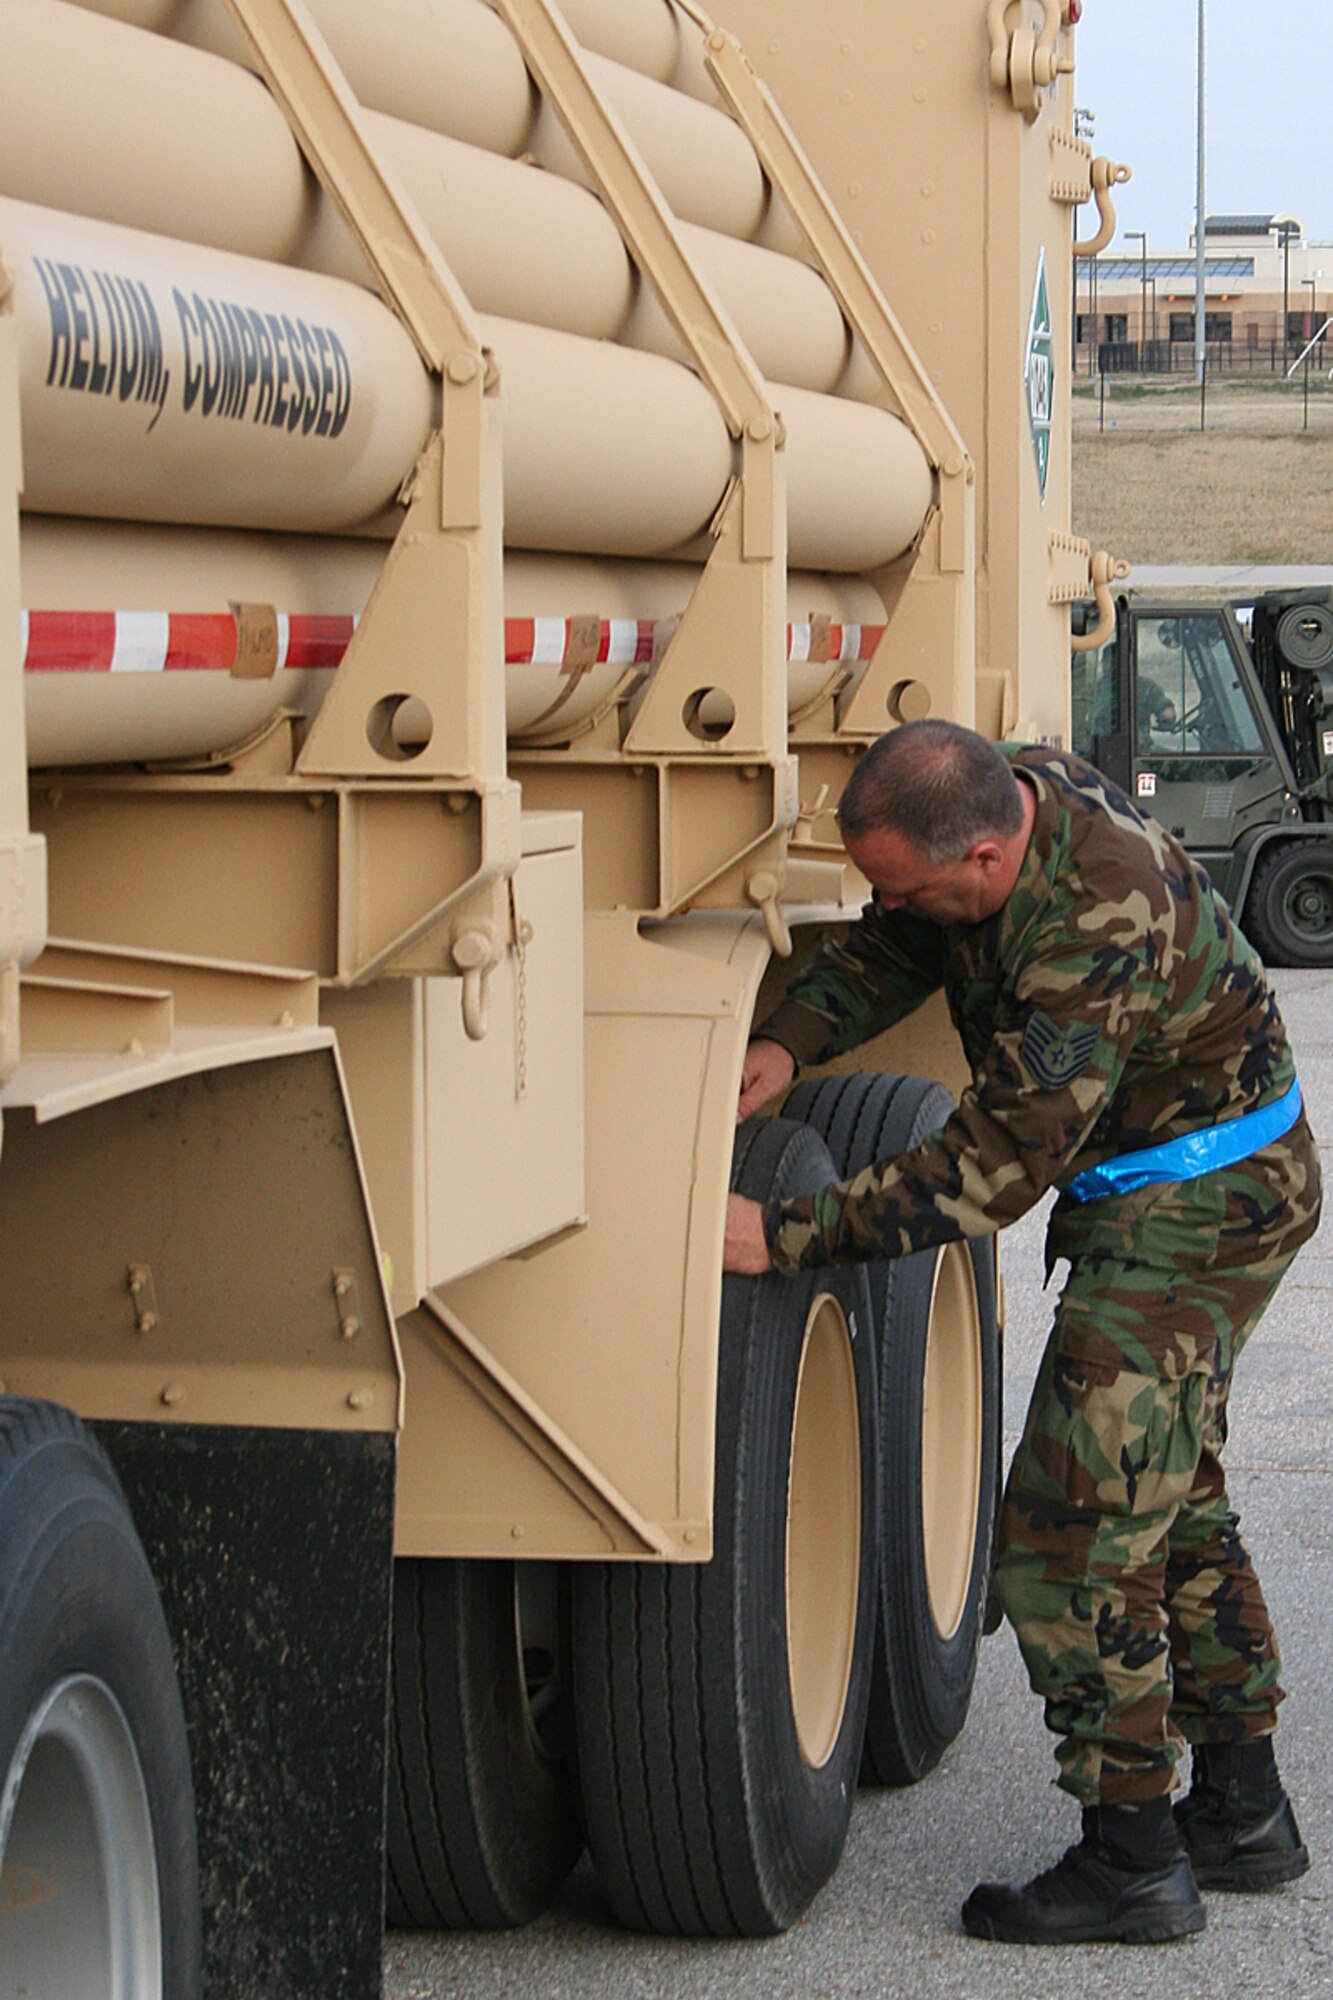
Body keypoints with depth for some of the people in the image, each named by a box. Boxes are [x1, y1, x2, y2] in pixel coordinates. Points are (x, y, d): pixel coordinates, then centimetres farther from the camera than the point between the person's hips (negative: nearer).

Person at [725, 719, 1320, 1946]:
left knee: (1076, 1520, -10)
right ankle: (1242, 1812, 28)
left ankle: (1131, 1860, -3)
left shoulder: (1098, 930, -35)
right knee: (1170, 1497, 18)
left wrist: (786, 1237, -32)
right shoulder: (1017, 795, -8)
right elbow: (893, 949, 7)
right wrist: (792, 1041, -11)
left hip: (1194, 1206, -10)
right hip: (1152, 1189, 10)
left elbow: (994, 1167, -34)